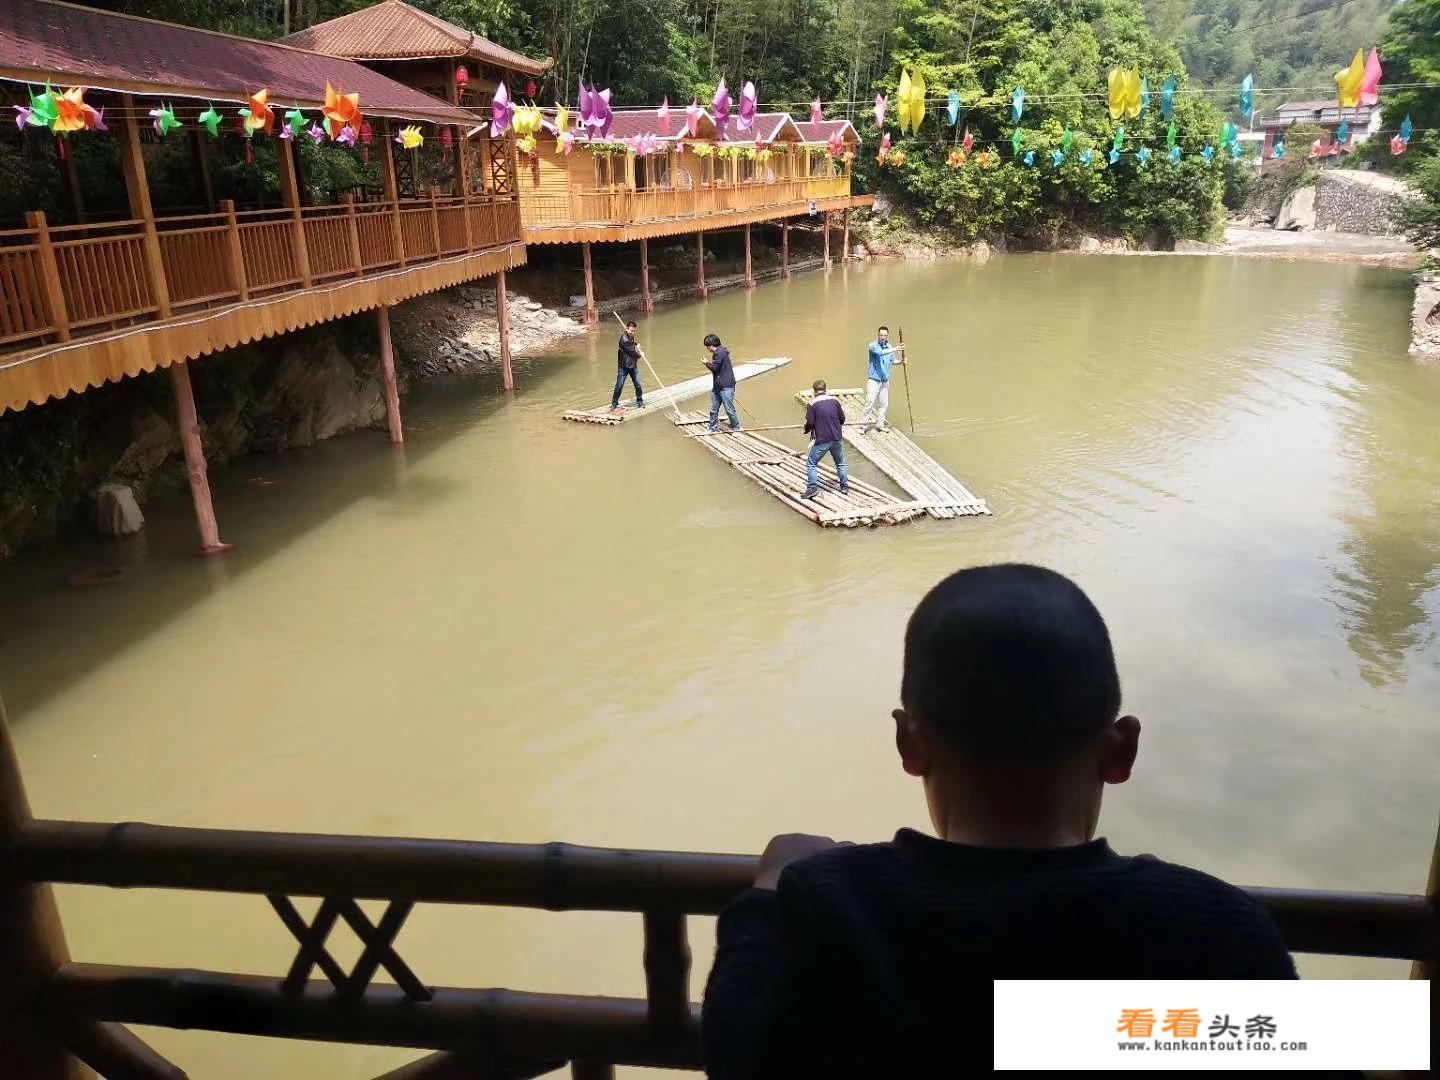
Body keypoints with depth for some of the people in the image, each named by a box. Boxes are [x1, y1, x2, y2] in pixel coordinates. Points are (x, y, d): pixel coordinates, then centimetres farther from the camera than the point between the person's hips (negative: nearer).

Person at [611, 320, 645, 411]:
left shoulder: (631, 337, 6)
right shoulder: (624, 339, -21)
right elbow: (632, 352, -17)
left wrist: (637, 345, 4)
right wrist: (640, 354, 1)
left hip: (633, 365, 7)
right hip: (623, 367, -7)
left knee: (638, 385, 5)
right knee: (619, 386, -1)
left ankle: (640, 401, 21)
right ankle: (614, 403, 12)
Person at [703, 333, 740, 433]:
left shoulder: (720, 353, -15)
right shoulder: (718, 352, 16)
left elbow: (715, 368, -16)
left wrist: (707, 363, -1)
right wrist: (710, 363, 10)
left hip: (726, 387, -10)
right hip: (717, 386, 10)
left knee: (729, 409, -4)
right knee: (713, 410, 12)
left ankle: (736, 428, 10)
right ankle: (713, 428, 21)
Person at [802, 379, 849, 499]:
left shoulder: (812, 404, -7)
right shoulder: (835, 400, 3)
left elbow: (810, 423, -10)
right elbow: (842, 419, 8)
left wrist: (806, 430, 10)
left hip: (822, 440, -4)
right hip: (837, 439, 4)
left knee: (811, 463, 8)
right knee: (840, 463, 21)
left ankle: (812, 488, -2)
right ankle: (845, 487, 24)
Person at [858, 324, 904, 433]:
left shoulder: (889, 346, 8)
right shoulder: (873, 345, -12)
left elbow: (892, 360, 18)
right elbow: (880, 352, -32)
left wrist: (900, 361, -3)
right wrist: (895, 349, -39)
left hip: (885, 380, 6)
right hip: (874, 379, -6)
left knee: (884, 403, 10)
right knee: (870, 402, -9)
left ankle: (880, 424, 23)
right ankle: (863, 424, -2)